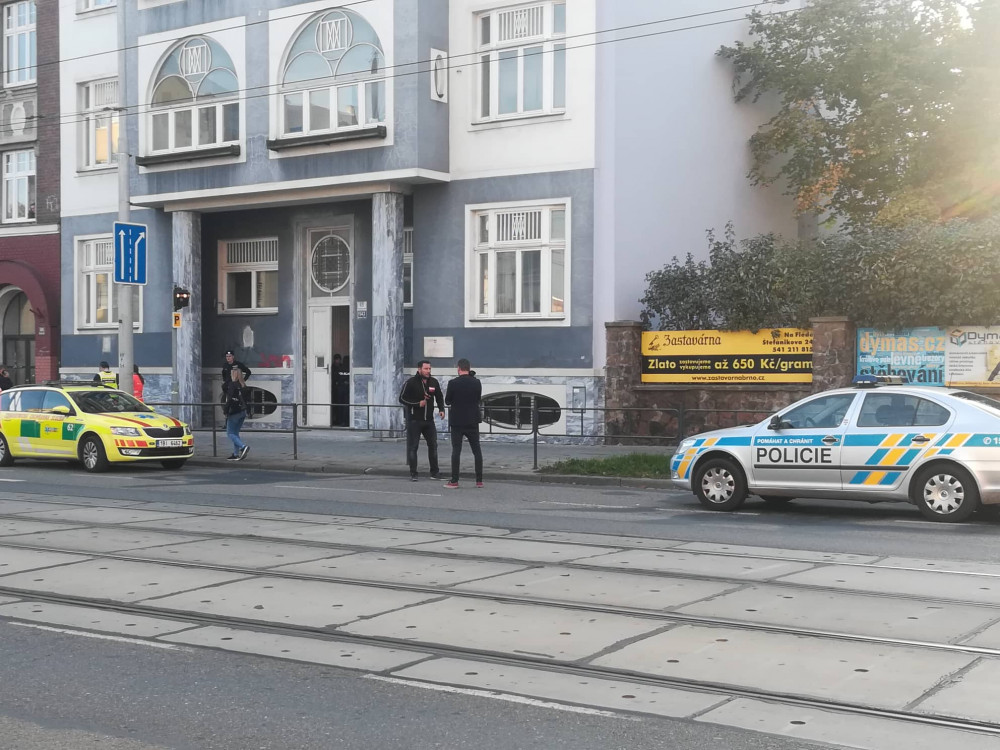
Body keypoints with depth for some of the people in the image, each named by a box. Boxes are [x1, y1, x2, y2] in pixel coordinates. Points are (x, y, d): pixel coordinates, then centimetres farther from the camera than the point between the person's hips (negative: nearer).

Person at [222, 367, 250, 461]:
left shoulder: (232, 384, -13)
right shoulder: (243, 385, 10)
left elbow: (230, 399, -19)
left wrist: (225, 410, -12)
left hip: (234, 411, -8)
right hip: (243, 412, 8)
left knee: (230, 433, -1)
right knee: (235, 433, 15)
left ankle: (243, 446, -20)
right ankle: (236, 454, 13)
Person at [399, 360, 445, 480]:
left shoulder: (434, 382, 4)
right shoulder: (411, 383, -9)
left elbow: (439, 397, 15)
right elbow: (402, 398, -8)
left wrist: (441, 409, -2)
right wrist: (418, 404, -15)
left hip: (429, 420, 5)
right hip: (414, 420, -5)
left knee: (433, 445, 8)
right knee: (412, 447, -1)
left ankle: (435, 472, 17)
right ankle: (413, 474, 5)